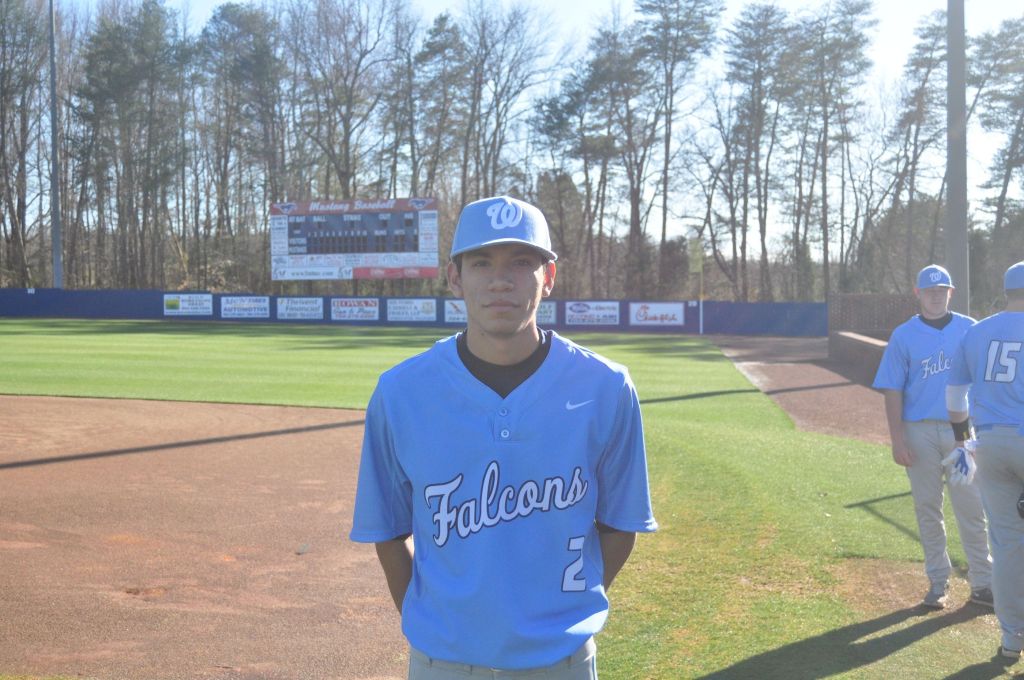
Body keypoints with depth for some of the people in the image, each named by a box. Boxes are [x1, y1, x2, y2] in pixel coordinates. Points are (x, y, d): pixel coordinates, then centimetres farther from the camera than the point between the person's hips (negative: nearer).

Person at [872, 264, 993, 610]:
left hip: (961, 430, 1)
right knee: (927, 509, 6)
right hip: (919, 432, 0)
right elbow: (893, 390, 0)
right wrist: (897, 438, -7)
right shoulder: (904, 335, 3)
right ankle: (938, 584, 17)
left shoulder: (970, 330, 7)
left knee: (972, 508, 2)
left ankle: (982, 583, 12)